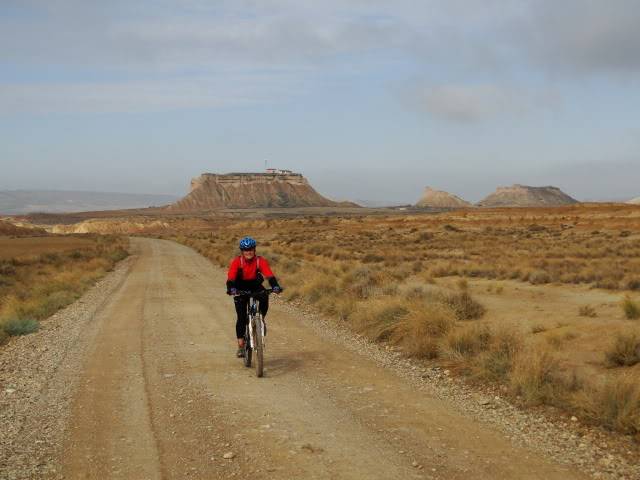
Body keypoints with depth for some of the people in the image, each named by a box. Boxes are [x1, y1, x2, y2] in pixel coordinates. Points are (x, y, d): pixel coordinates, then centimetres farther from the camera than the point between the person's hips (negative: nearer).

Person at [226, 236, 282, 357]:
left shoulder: (261, 261, -20)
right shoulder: (236, 261, -22)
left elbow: (269, 275, -30)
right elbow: (231, 278, -32)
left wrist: (275, 286, -49)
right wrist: (231, 289, -52)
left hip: (255, 285, 1)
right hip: (241, 287, -1)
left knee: (264, 297, -32)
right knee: (242, 317, -10)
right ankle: (241, 346, -3)